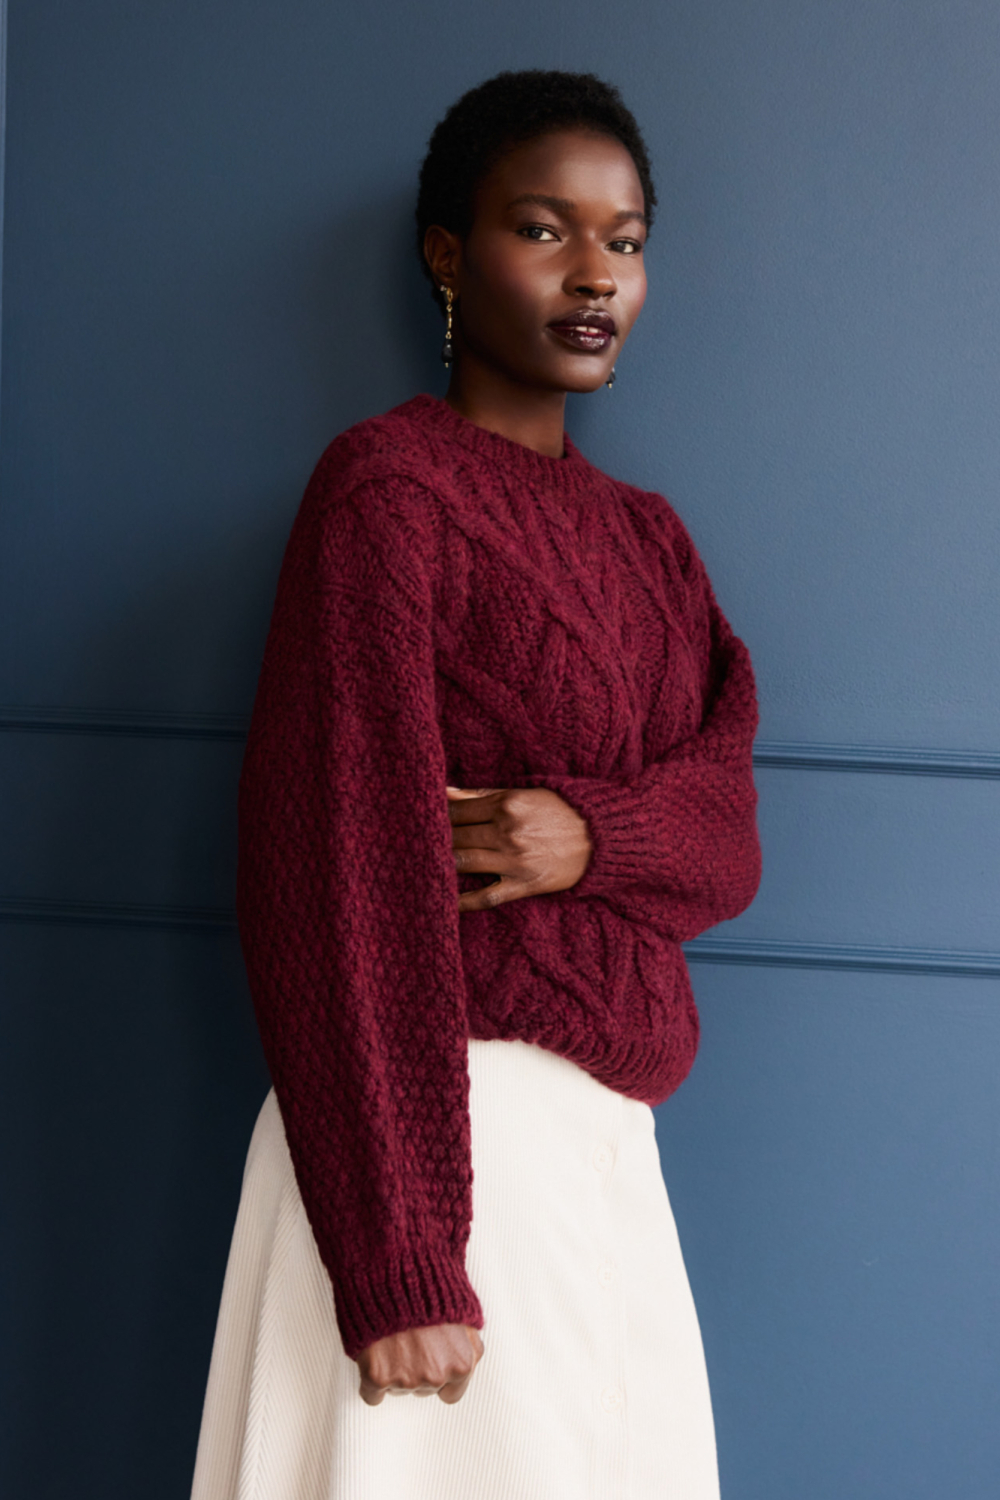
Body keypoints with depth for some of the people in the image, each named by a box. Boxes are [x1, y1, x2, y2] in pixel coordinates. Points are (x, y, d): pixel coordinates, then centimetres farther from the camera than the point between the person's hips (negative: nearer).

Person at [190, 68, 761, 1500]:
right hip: (447, 1118, -7)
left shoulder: (644, 535, 16)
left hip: (606, 1137, 7)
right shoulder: (388, 484, -7)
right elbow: (340, 859, -15)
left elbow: (727, 835, 8)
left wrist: (592, 834, -16)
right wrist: (399, 1259, -21)